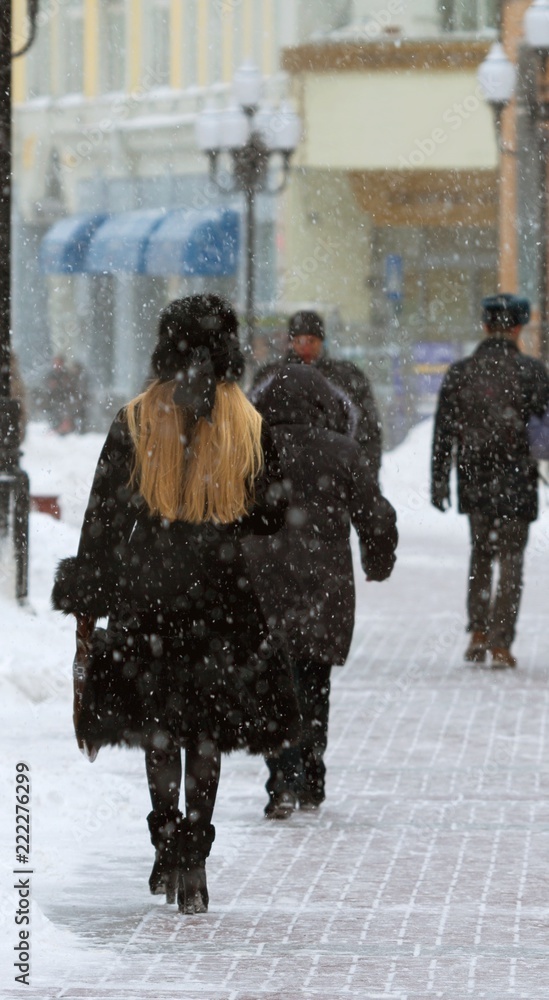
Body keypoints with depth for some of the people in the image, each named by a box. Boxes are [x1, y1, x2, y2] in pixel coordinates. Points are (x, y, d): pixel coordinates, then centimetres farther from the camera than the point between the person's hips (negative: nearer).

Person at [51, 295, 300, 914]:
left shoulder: (135, 423, -5)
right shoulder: (249, 428, -5)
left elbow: (104, 516, -3)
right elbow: (272, 516, 1)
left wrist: (86, 596, 4)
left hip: (145, 591, 0)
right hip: (220, 596, 0)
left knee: (157, 722, 15)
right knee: (208, 725, 6)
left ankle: (168, 843, 10)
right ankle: (191, 860, -2)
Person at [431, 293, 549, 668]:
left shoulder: (459, 372, 2)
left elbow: (443, 432, 3)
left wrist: (439, 481, 8)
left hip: (473, 480, 3)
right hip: (516, 482, -3)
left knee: (481, 554, 19)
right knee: (511, 560, 3)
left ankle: (478, 633, 12)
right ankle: (500, 644, -3)